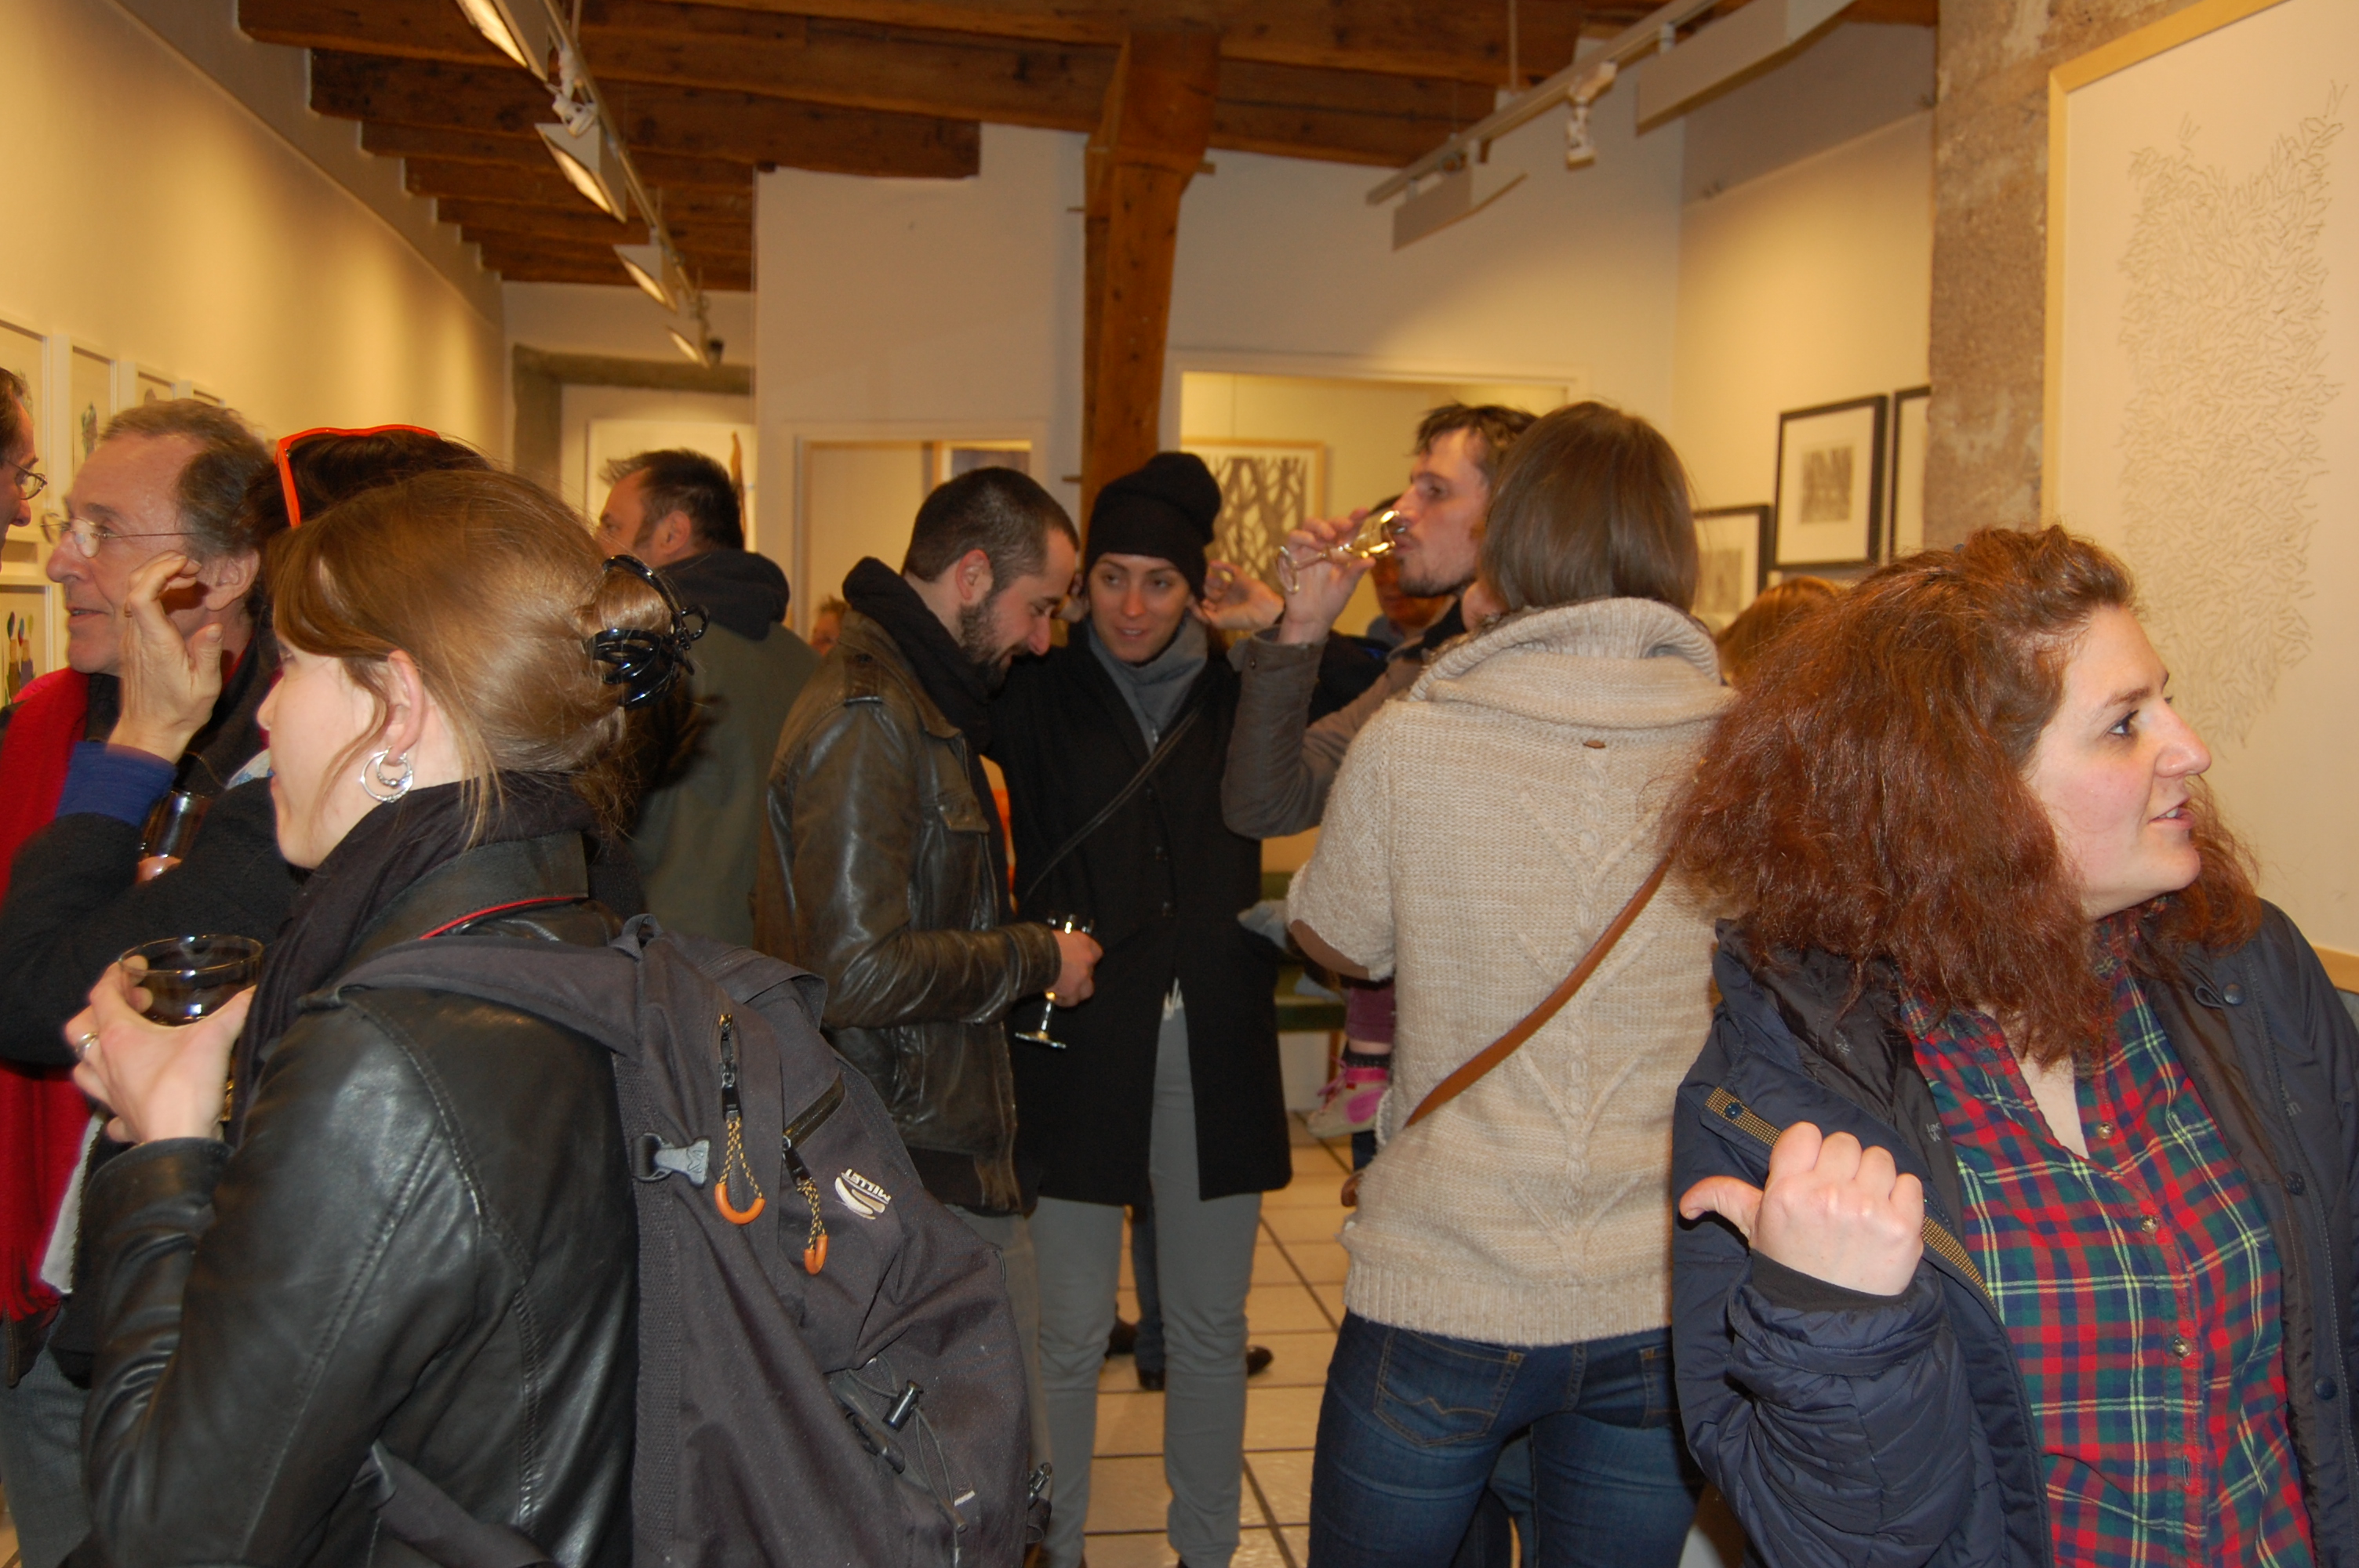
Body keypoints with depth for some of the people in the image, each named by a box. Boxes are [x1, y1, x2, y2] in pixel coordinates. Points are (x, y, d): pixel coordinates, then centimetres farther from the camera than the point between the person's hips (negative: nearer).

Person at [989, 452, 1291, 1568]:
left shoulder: (1237, 696, 6)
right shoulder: (1040, 692, 0)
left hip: (1213, 1050, 2)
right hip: (1075, 1045, -2)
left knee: (1208, 1328, 14)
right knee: (1069, 1332, 9)